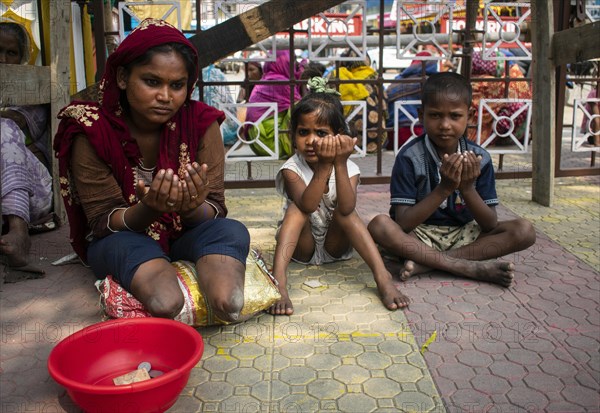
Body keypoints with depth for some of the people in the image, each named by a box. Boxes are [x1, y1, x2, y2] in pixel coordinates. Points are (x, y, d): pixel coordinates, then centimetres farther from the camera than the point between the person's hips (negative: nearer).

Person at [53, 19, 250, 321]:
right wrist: (148, 209, -35)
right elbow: (102, 222, -13)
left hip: (186, 238, 2)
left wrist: (192, 207, -37)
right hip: (118, 242, -1)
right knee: (130, 247, -37)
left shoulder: (201, 122, -10)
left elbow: (215, 211, -12)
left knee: (231, 231, -30)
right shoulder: (92, 132, -13)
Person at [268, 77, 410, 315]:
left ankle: (383, 277, -36)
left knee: (344, 212, -27)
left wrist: (340, 164, -41)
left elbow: (346, 209, -33)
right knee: (296, 208, -28)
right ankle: (278, 280, -43)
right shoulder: (292, 169, -16)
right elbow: (307, 206, -36)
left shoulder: (349, 168, -12)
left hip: (335, 245, 1)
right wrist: (324, 166, -45)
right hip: (303, 247, -1)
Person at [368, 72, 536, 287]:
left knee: (524, 230, -17)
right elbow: (402, 224, -20)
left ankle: (423, 264, -23)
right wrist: (444, 189, -28)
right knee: (379, 225, -31)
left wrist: (467, 188, -24)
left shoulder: (479, 158, -6)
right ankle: (472, 268, -27)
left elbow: (490, 225, -7)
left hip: (464, 235, 3)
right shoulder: (410, 157, -15)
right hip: (419, 236, -3)